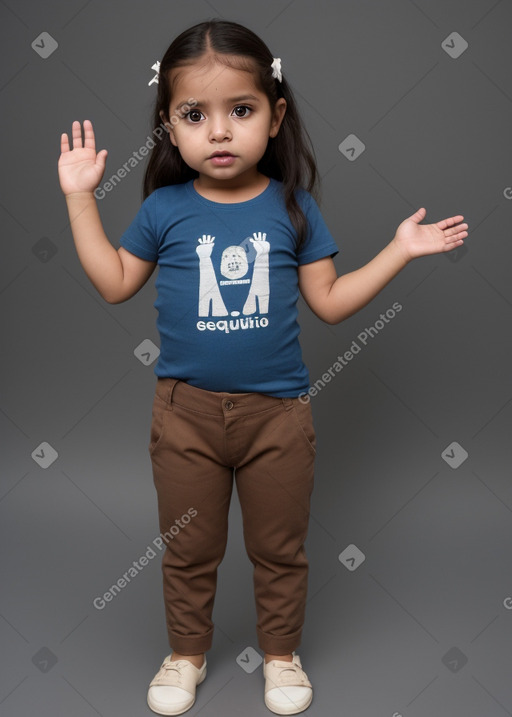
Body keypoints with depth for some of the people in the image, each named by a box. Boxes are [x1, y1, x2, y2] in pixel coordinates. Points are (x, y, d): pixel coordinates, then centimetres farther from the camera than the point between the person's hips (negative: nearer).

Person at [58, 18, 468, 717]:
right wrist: (80, 197, 2)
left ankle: (281, 651, 39)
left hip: (277, 411, 0)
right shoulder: (164, 209, -4)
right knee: (188, 549, 16)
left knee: (280, 549, 16)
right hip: (185, 410, 1)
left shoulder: (293, 207, -4)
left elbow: (329, 300, 2)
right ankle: (188, 652, 39)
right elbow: (115, 282, 6)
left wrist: (399, 250, -3)